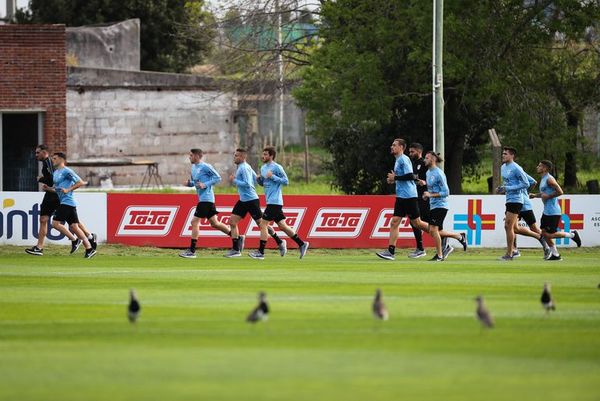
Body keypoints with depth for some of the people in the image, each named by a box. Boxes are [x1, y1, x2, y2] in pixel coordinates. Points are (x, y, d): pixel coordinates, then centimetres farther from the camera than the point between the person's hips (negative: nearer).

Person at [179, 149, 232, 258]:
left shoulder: (205, 167, -13)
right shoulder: (193, 168, 15)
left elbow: (218, 178, -11)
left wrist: (205, 184, -19)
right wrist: (189, 183, 3)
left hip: (206, 198, -10)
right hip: (202, 199, 10)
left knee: (195, 222, -9)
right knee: (214, 223, 13)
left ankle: (191, 251, -7)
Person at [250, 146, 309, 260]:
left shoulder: (277, 167, -11)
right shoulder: (263, 168, 15)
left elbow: (286, 181, -12)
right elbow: (263, 183, 24)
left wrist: (273, 177, -19)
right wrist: (259, 179, 3)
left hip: (274, 202, -9)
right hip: (271, 202, 9)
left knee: (263, 224, -9)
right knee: (282, 225, 11)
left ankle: (261, 252, -6)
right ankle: (301, 244, 17)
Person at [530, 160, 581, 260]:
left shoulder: (549, 179, -16)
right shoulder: (543, 179, 14)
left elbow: (560, 192, -23)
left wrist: (547, 196, -18)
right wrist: (535, 195, 14)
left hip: (553, 212, -10)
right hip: (546, 211, 10)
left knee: (550, 235, -9)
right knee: (544, 233, 6)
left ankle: (572, 235, 6)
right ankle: (555, 254, 12)